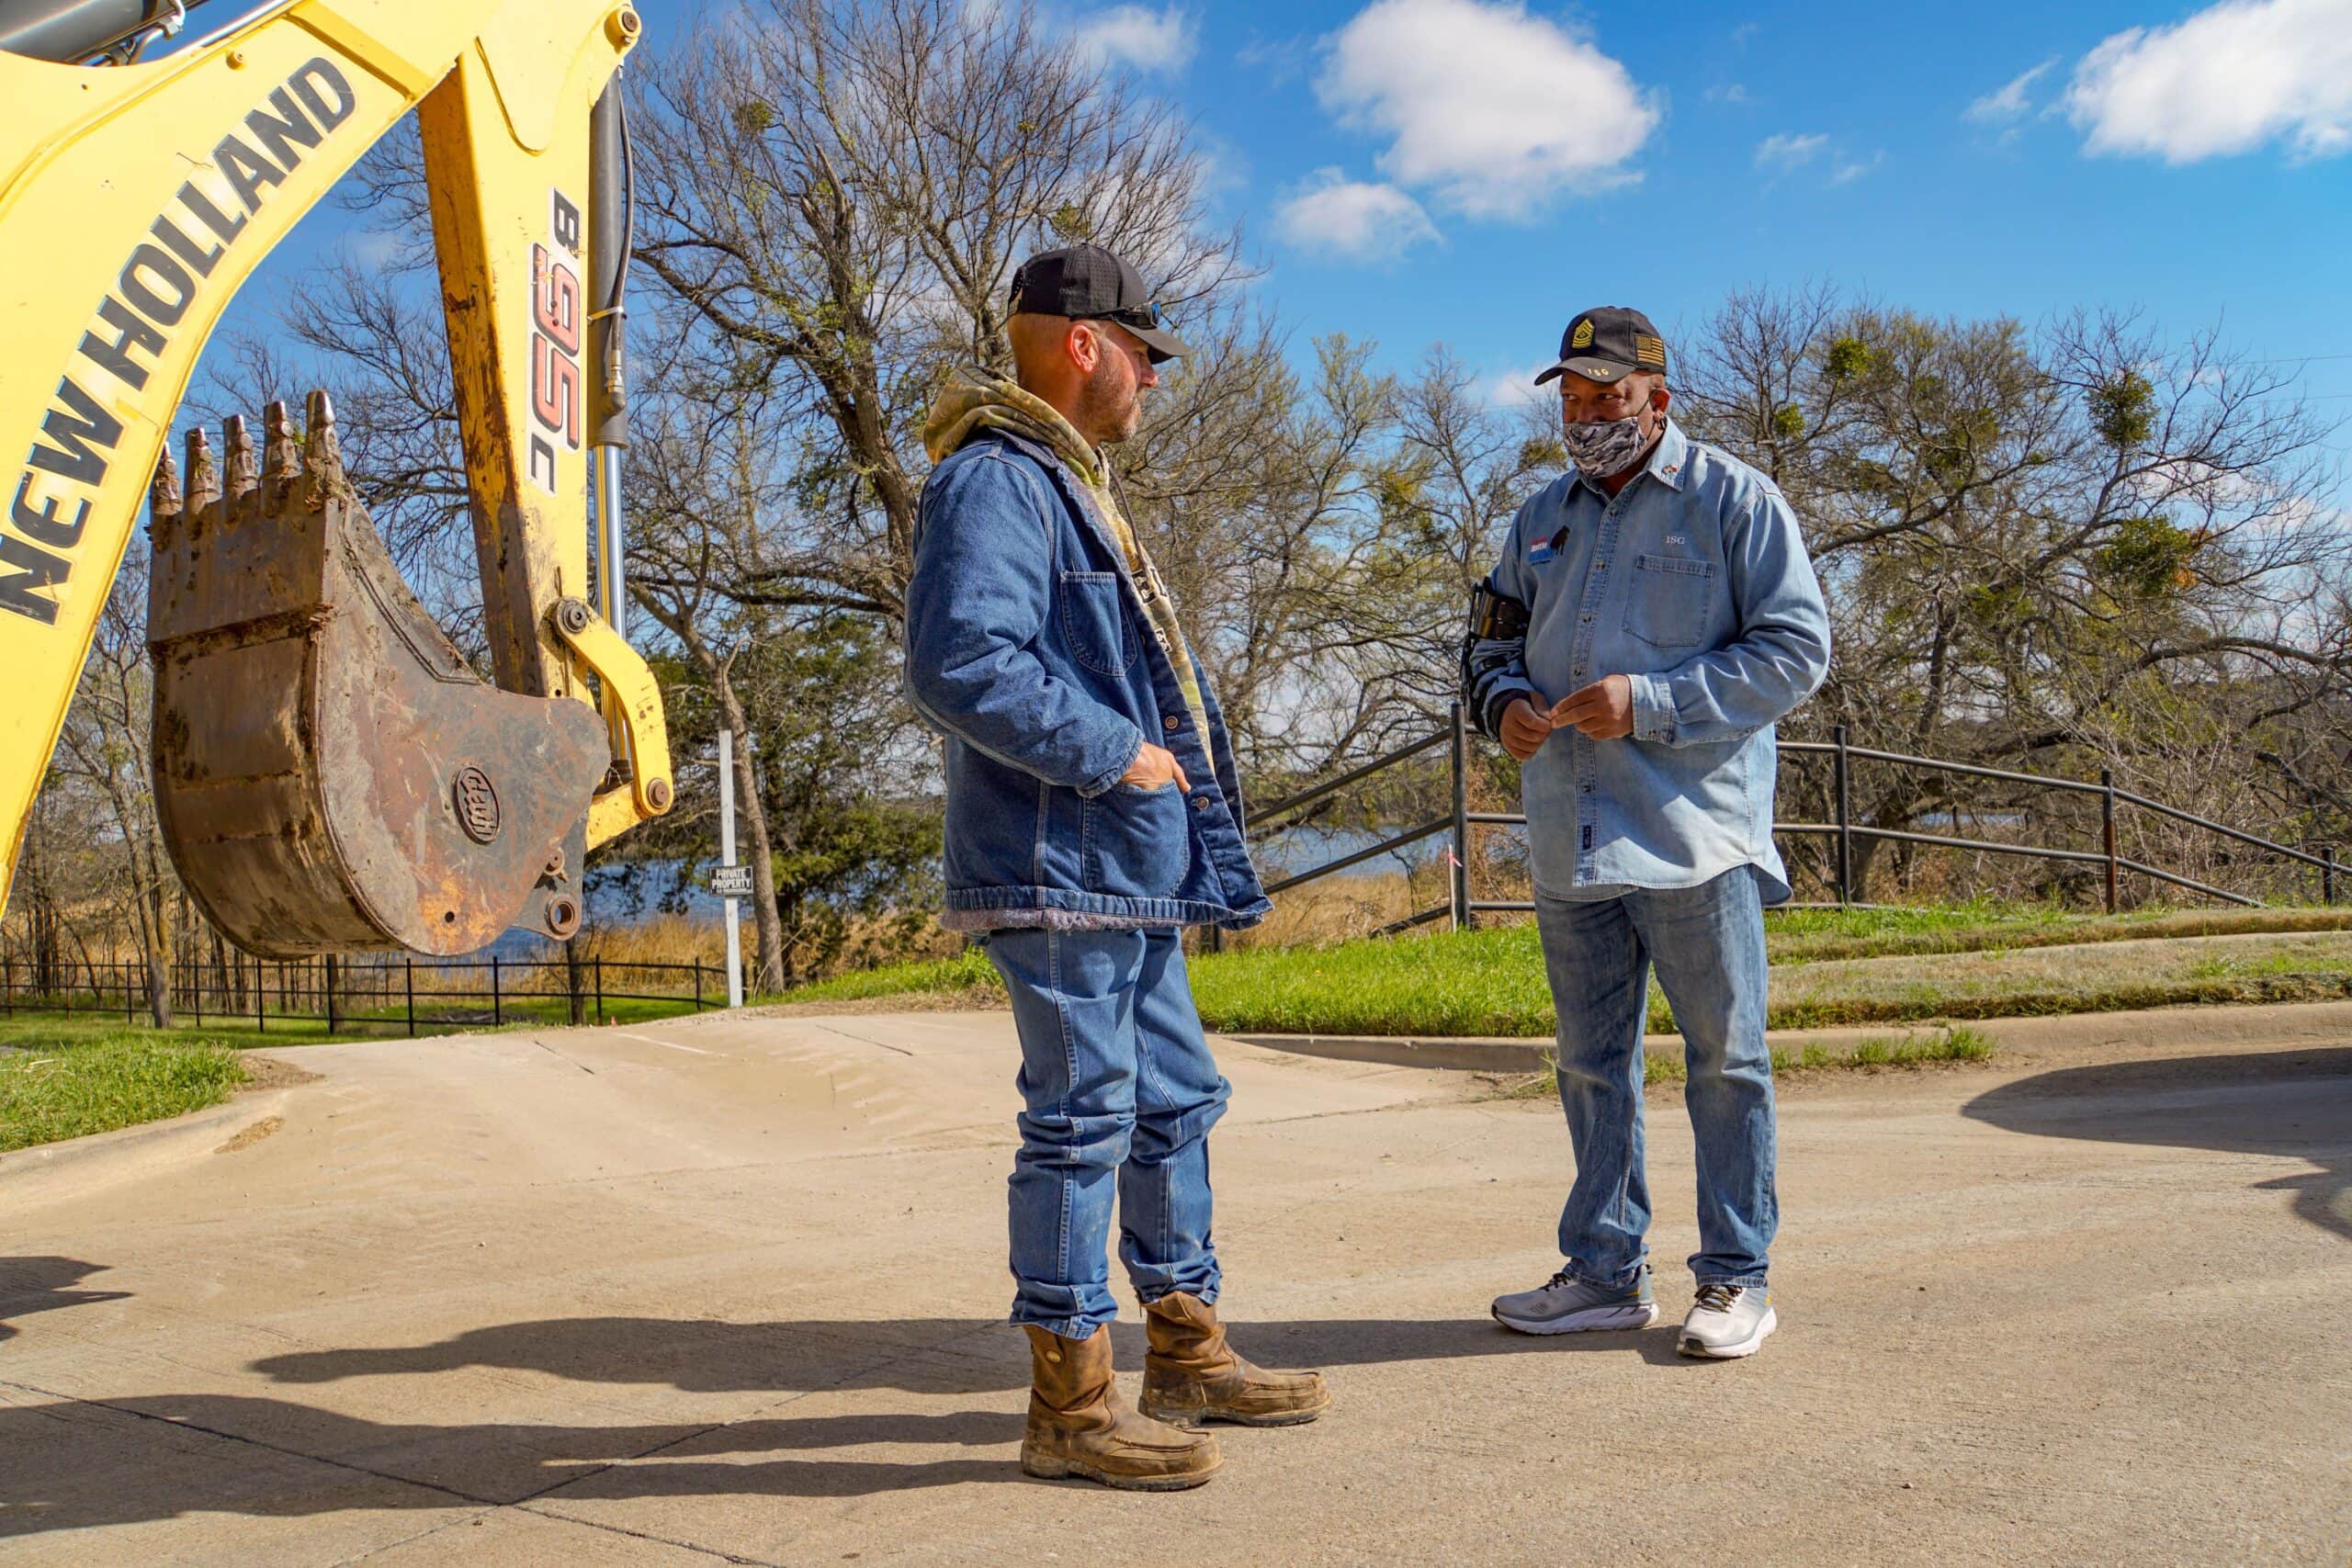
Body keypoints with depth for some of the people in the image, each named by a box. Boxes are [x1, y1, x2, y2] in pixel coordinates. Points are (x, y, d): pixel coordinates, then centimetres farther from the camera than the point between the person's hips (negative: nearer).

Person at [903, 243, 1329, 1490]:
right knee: (1080, 1120, -4)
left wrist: (1200, 835, 19)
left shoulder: (1066, 484, 22)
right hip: (1057, 869, -11)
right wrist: (1112, 754, -19)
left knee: (1174, 1104, 15)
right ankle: (1070, 1403, 8)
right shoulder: (994, 480, -12)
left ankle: (1188, 1354, 28)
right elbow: (960, 666, -26)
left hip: (1130, 871, 11)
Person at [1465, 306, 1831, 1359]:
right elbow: (1492, 639, 23)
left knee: (1724, 1062, 3)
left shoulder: (1734, 501, -1)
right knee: (1592, 1065, 12)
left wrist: (1649, 703, -16)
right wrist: (1502, 701, -1)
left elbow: (1795, 650, -8)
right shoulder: (1542, 518, 16)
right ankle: (1605, 1271, 24)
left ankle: (1735, 1278, 15)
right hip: (1571, 843, 6)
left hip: (1693, 837, -5)